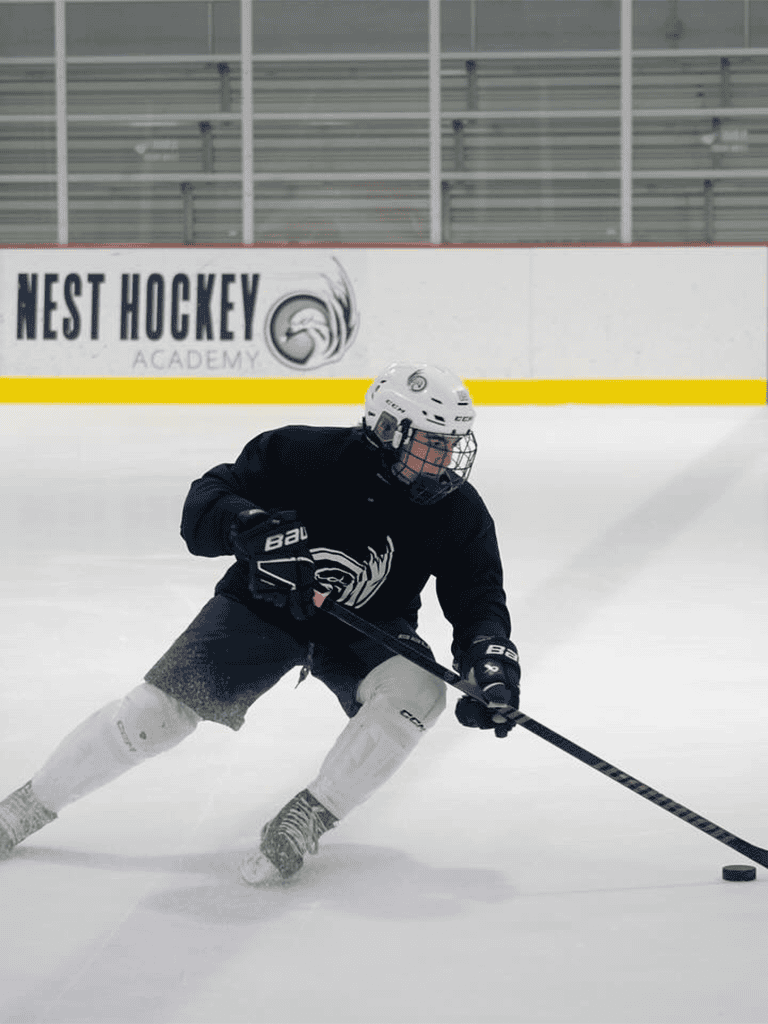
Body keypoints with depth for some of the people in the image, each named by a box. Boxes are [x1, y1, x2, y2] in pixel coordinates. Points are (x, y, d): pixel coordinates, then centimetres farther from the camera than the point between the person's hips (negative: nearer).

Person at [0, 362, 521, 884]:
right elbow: (204, 503, -21)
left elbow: (478, 595, -11)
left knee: (418, 689, -30)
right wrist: (250, 526, -43)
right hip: (264, 606, -2)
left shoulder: (457, 511, -16)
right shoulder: (301, 455, -23)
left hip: (368, 628, 2)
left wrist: (491, 655, -32)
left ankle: (304, 821, -18)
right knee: (162, 707, -14)